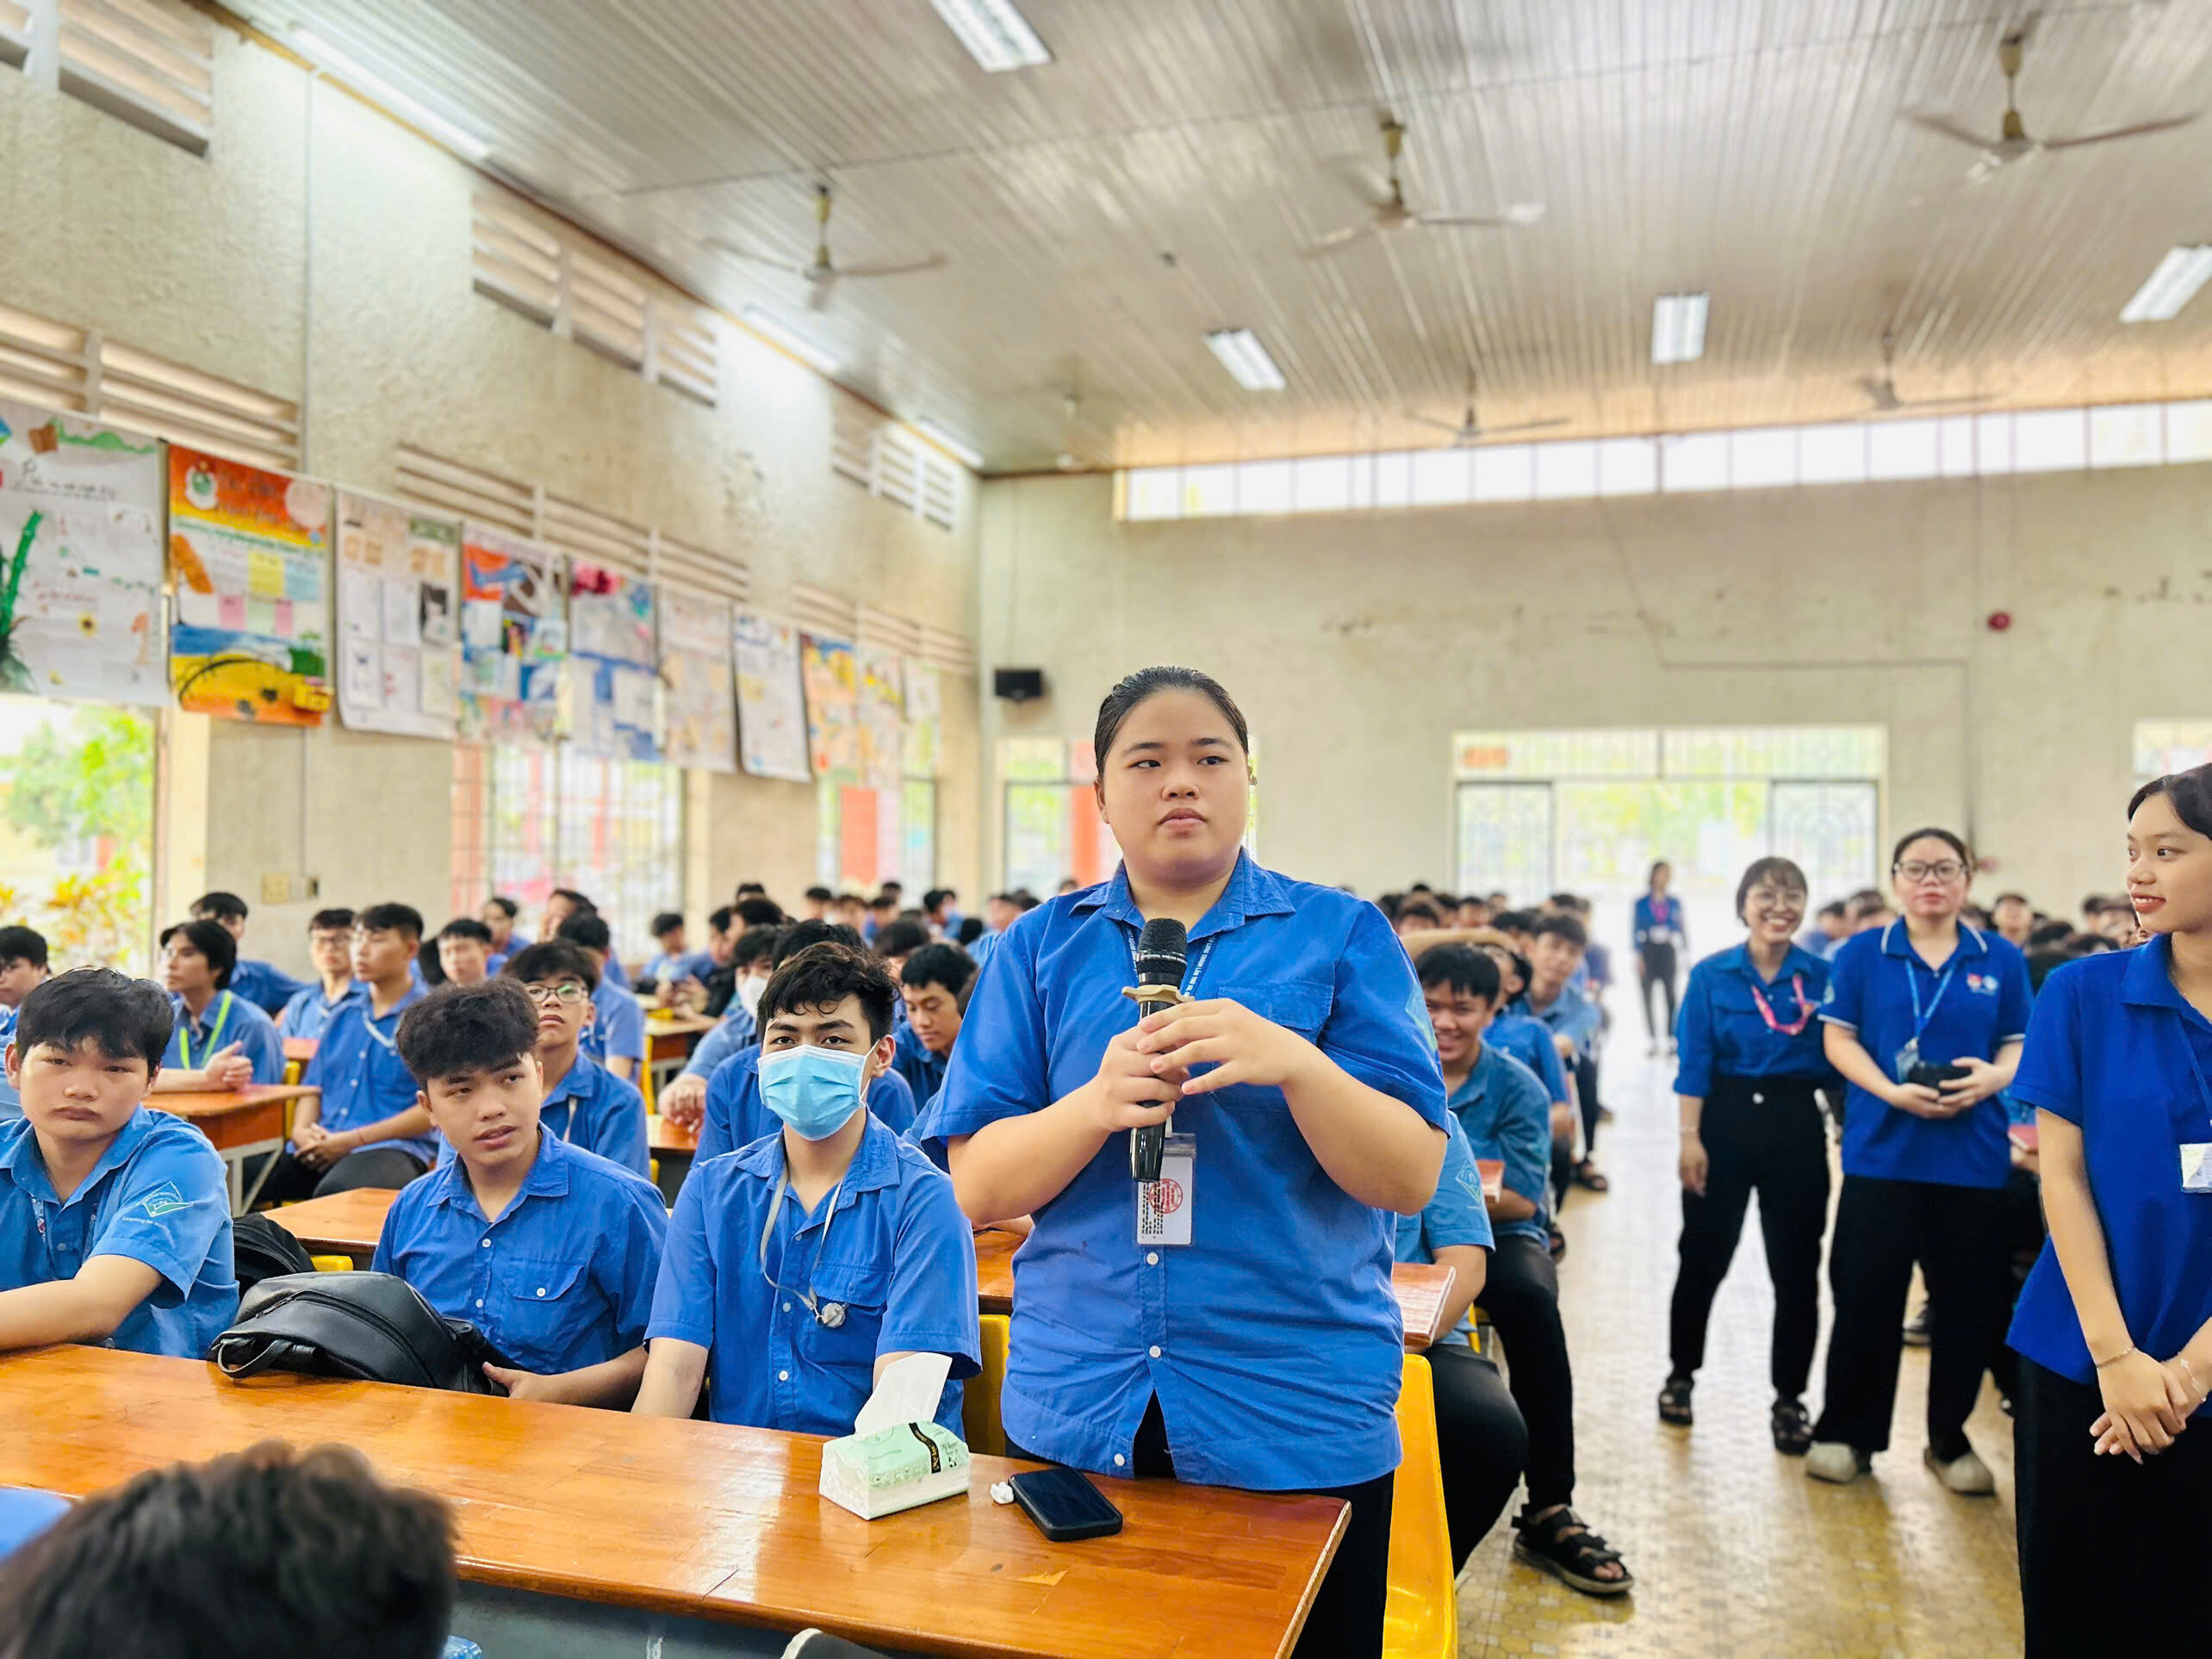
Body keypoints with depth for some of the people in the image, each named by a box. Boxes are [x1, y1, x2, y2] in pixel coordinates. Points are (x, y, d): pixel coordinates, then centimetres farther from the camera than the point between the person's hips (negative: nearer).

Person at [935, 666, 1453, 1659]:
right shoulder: (1039, 949, 3)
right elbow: (977, 1187, -2)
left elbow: (1413, 1179, -7)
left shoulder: (1341, 936, -1)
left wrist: (1291, 1062, -24)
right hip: (1076, 1413, 2)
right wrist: (1097, 1103, -21)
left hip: (1301, 1420, -1)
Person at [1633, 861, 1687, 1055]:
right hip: (1648, 951, 0)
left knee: (1670, 994, -10)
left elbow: (1683, 928, 9)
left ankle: (1671, 1038, -6)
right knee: (1647, 996, 1)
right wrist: (1638, 956, -5)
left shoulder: (1675, 903, 8)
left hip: (1668, 951, 0)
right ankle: (1654, 1040, 9)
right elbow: (1635, 930, 2)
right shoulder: (1641, 903, 4)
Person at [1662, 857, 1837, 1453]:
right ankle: (1681, 1375, 27)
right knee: (1703, 1257, 8)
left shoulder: (1825, 978, 0)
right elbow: (1694, 1063, -5)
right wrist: (1690, 1138, -11)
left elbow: (1837, 1064, 3)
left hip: (1798, 1126, 1)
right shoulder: (1711, 975, -3)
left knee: (1796, 1267, 6)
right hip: (1726, 1120, -1)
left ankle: (1789, 1398, 19)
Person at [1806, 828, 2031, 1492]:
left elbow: (2019, 1045, 6)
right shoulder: (1862, 953, 2)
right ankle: (1846, 1432, 18)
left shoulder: (2001, 960, 6)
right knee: (1866, 1295, 3)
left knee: (1968, 1300, 8)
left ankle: (1950, 1440, 26)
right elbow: (1839, 1038, -1)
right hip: (1882, 1152, -2)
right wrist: (1891, 1091, -17)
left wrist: (1992, 1077, -16)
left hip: (1973, 1156, 2)